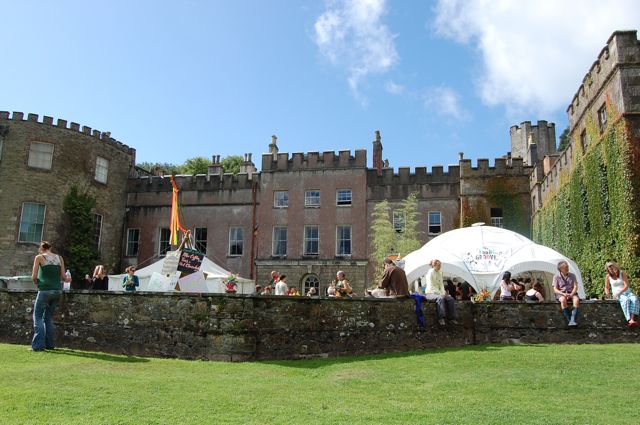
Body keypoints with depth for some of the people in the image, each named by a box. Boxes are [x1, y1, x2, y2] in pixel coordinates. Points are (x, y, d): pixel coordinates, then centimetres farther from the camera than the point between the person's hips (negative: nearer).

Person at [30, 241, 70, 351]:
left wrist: (36, 282, 16)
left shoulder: (39, 257, -1)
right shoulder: (59, 258, 9)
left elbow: (34, 277, -4)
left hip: (45, 290, -4)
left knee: (38, 316, 6)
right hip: (57, 291, 5)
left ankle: (38, 345, -2)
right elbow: (63, 277, 6)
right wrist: (67, 279, 27)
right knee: (49, 317, 16)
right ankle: (50, 344, 15)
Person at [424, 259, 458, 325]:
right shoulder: (430, 273, -15)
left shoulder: (439, 272, 10)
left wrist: (443, 292, -2)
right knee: (440, 298, -37)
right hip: (430, 293, -7)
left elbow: (441, 284, 16)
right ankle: (441, 318, -33)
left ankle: (452, 318, -11)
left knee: (451, 299, -17)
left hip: (438, 292, 7)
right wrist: (441, 294, -20)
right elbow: (431, 287, -19)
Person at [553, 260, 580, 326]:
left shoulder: (572, 276, 9)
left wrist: (571, 294, -17)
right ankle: (569, 320, -35)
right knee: (563, 300, -38)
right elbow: (555, 290, -1)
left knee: (576, 299, -34)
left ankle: (572, 320, -39)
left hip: (571, 293, 2)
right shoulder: (556, 277, 3)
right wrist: (563, 294, -20)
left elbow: (575, 287, 2)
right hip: (561, 294, -2)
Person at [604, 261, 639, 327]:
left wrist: (619, 293, -24)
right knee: (625, 300, -36)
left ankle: (632, 319, -48)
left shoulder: (622, 273, -5)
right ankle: (629, 320, -51)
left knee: (634, 299, -34)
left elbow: (626, 286, -11)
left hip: (627, 292, 1)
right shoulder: (608, 276, 1)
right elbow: (606, 287, 10)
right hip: (617, 295, -1)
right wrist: (607, 293, -12)